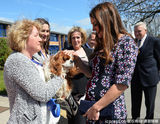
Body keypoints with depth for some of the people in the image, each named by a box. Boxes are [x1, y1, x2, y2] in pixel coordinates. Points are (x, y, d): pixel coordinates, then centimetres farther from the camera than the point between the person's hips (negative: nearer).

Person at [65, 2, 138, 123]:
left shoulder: (126, 42, -12)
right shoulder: (102, 44, 10)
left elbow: (122, 84, -19)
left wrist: (96, 108, -17)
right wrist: (77, 58, 0)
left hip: (110, 111, -7)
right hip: (91, 104, 7)